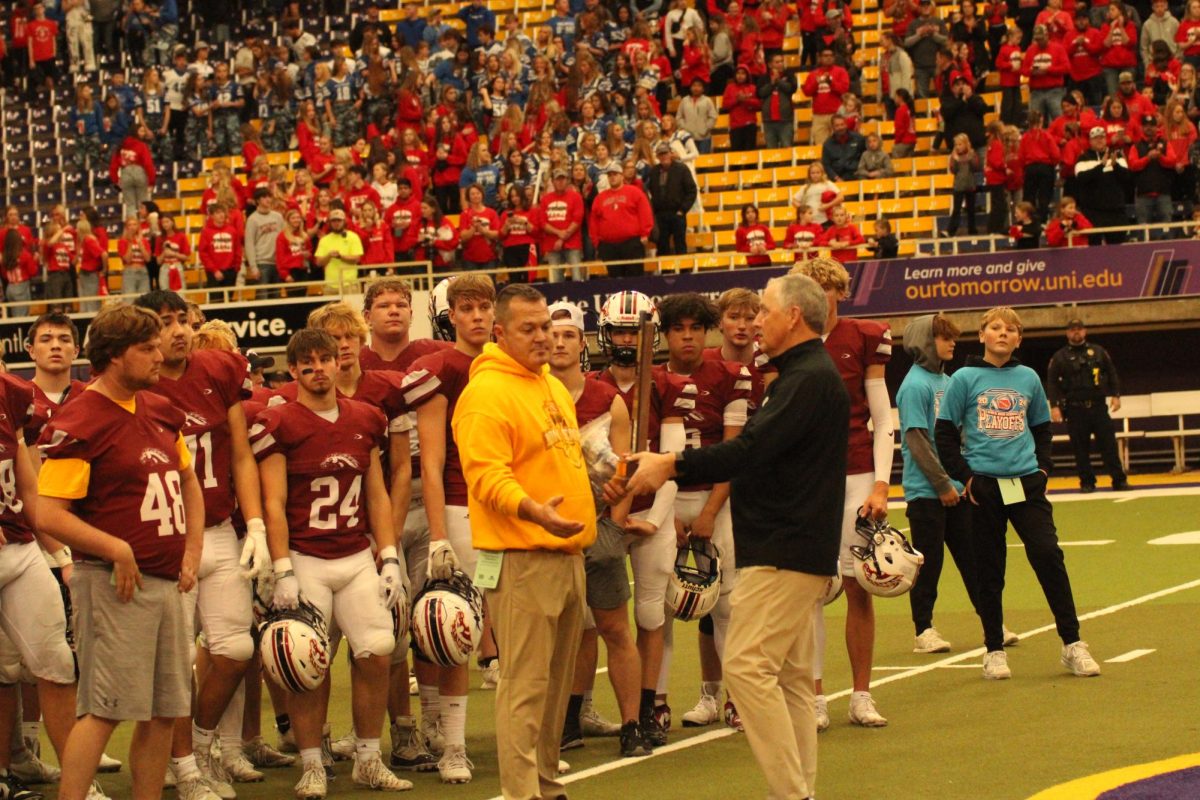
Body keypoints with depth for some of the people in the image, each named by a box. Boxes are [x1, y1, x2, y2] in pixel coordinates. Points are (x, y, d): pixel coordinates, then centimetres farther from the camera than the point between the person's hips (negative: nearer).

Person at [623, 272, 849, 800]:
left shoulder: (809, 380, -15)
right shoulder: (807, 375, 19)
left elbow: (751, 450, -24)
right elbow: (758, 454, 19)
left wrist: (672, 466, -16)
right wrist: (671, 470, 12)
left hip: (784, 552, -11)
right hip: (794, 552, 11)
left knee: (749, 664, -14)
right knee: (789, 674, 11)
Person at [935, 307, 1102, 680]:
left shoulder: (1028, 379, 9)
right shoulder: (965, 379, 1)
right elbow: (944, 434, 2)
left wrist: (1043, 467, 6)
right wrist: (964, 476, -5)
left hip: (1026, 482, 2)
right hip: (984, 486, -2)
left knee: (1048, 554, -9)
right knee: (989, 569, 3)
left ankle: (1072, 644, -2)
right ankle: (994, 650, 12)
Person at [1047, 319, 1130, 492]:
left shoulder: (1098, 352, 9)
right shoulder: (1060, 357, 4)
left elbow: (1112, 374, 12)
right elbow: (1052, 383, 1)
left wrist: (1116, 395, 2)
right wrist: (1054, 406, -8)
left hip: (1098, 406, 1)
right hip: (1075, 410, -1)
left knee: (1108, 444, -2)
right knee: (1081, 448, 1)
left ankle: (1119, 480, 0)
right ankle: (1087, 483, 8)